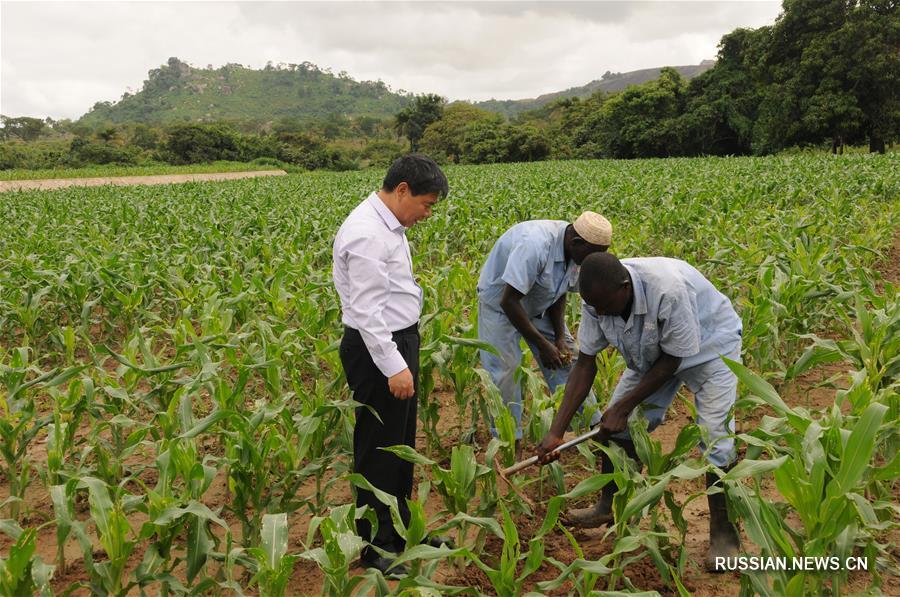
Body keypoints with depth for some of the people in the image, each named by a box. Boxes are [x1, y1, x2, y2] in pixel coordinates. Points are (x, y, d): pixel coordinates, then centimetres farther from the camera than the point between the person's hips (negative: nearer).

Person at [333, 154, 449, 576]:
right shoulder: (366, 235, -23)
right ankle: (375, 547, 20)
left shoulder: (387, 225, 8)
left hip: (398, 340, 10)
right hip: (377, 350, -10)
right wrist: (393, 367, -24)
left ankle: (398, 528, 38)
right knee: (378, 449, 3)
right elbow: (367, 310, -25)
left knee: (401, 443, 20)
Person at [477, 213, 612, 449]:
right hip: (500, 304, -7)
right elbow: (509, 301, -35)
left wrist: (560, 337, -10)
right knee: (504, 372, -11)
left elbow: (560, 293, 2)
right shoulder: (535, 246, -38)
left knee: (568, 360, 4)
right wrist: (542, 344, -28)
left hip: (539, 306, 7)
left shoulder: (575, 251, -13)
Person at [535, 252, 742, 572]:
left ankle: (724, 534, 1)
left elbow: (672, 360, -28)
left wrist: (624, 406, -25)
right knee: (618, 423, 1)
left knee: (714, 437, -17)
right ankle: (609, 507, 20)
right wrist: (555, 431, -20)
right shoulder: (598, 297, -24)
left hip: (708, 346, -5)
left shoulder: (668, 290, -42)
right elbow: (585, 363, -17)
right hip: (652, 354, 6)